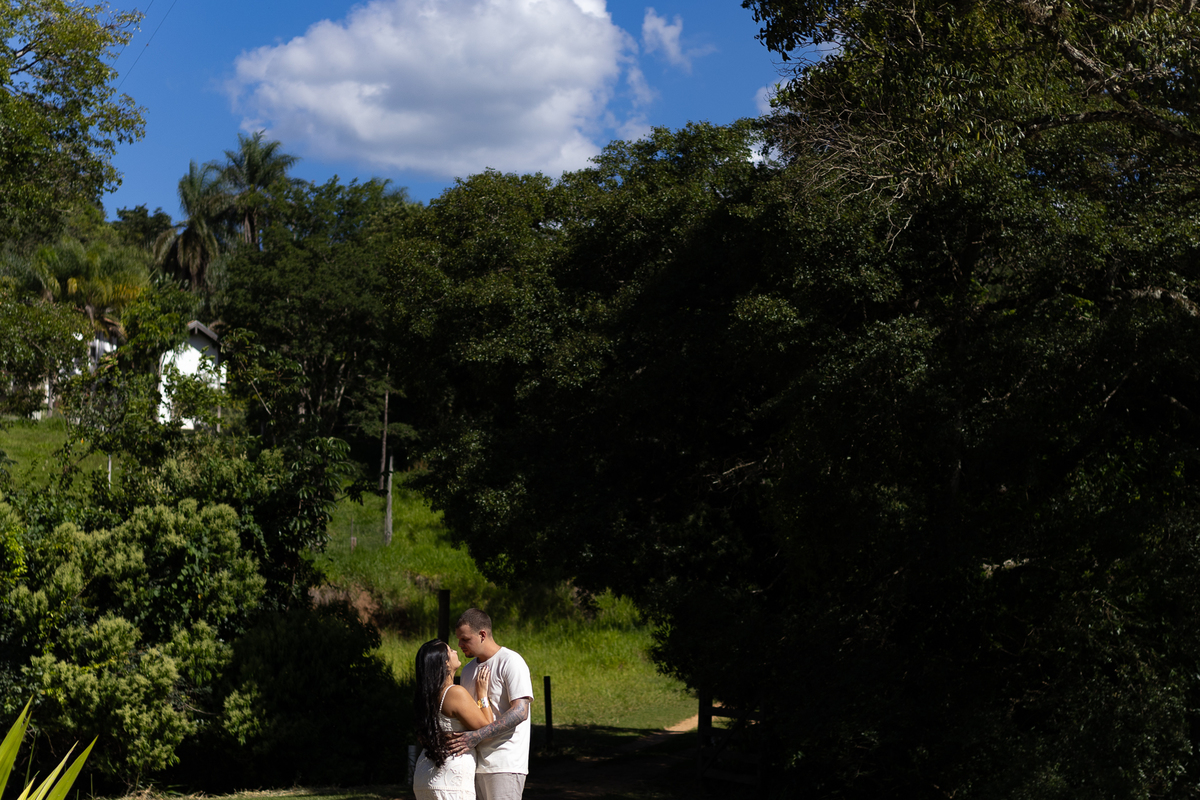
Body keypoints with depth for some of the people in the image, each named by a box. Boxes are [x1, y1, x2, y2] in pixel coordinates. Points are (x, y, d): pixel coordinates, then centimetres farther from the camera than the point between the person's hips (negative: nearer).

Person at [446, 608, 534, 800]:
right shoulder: (469, 669, 16)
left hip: (504, 765, -7)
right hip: (476, 763, 7)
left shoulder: (510, 662, -9)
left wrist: (477, 736, -25)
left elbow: (520, 712, -18)